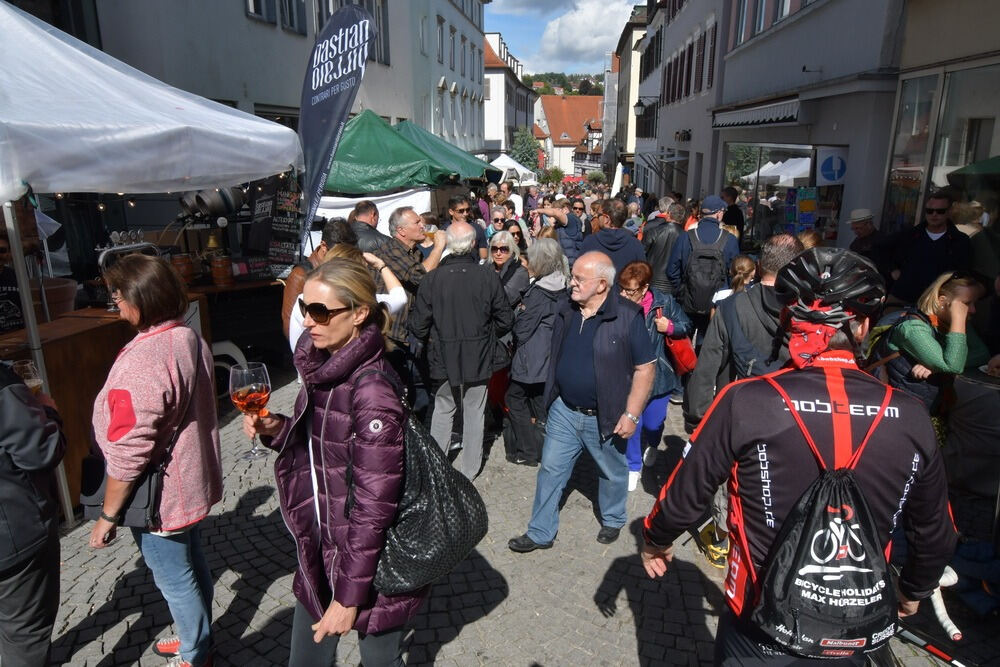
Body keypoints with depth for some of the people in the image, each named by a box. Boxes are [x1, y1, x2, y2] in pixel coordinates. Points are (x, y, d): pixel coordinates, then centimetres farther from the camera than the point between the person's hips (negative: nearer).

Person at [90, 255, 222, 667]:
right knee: (193, 564, 24)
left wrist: (107, 516, -13)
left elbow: (127, 454, -27)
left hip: (161, 498, -8)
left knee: (176, 581, 12)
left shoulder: (142, 362, -30)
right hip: (194, 481, 9)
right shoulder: (191, 338, -2)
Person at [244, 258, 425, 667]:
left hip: (368, 560, -7)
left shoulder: (372, 390, -26)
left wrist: (349, 596, -18)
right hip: (320, 549, 7)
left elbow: (373, 504, -24)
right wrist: (277, 430, -7)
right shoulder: (325, 367, 0)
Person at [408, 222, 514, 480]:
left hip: (443, 358, 0)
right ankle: (469, 469, 25)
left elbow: (418, 326, -9)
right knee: (474, 413, 13)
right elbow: (505, 320, -4)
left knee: (443, 410, 18)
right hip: (479, 357, 0)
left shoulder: (432, 279, -14)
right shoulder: (489, 278, -12)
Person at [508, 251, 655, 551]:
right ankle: (541, 533, 25)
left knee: (613, 473, 18)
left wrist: (631, 414, -18)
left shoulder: (627, 316, -18)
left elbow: (645, 368, -15)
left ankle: (613, 520, 44)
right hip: (564, 411, 5)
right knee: (550, 470, 10)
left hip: (605, 416, -4)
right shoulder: (567, 313, 0)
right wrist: (551, 398, 15)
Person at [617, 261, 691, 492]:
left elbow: (687, 326, 1)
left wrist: (670, 327, -18)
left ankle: (651, 445, 54)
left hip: (659, 375, 1)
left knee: (653, 422, 15)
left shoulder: (665, 303, -14)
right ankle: (633, 466, 29)